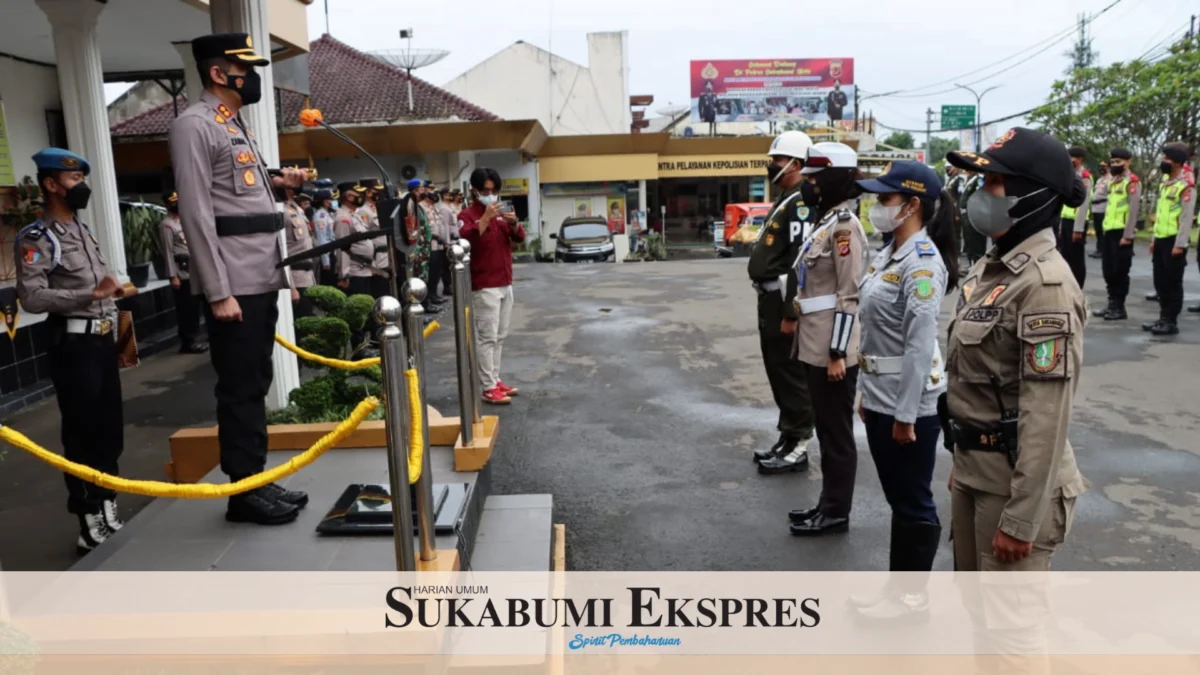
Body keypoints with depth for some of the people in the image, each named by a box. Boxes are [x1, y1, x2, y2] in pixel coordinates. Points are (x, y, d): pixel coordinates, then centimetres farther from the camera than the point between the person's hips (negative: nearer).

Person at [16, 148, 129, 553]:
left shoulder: (82, 228, 16)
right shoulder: (36, 238, -10)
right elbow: (32, 298, -21)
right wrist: (91, 293, -28)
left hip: (102, 338, 8)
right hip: (73, 344, -8)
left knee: (110, 430, 13)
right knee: (82, 434, -3)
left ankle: (108, 512, 24)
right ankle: (89, 525, 5)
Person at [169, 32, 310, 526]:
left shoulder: (237, 125, 20)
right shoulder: (194, 125, -8)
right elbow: (197, 213, -16)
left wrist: (276, 182, 10)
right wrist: (218, 292, -20)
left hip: (261, 280, 9)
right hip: (233, 284, -9)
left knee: (256, 385, 12)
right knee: (240, 389, -3)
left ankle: (257, 480, 22)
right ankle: (243, 491, 7)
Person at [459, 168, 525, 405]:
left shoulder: (500, 214, 15)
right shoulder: (467, 215, -7)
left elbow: (519, 238, 8)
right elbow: (467, 238, -26)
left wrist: (514, 223, -12)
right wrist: (486, 217, -34)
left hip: (505, 283, 8)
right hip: (485, 286, -7)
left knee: (500, 336, 11)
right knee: (487, 337, -8)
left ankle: (495, 379, 19)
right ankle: (489, 388, -6)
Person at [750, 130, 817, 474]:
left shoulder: (800, 203, -16)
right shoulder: (786, 200, 17)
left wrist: (790, 313, -24)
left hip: (783, 302, -11)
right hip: (771, 298, 11)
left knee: (791, 373, -3)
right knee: (778, 371, 16)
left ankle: (798, 446, 7)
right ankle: (787, 439, 27)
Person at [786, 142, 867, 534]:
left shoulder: (844, 226, -15)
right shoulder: (826, 222, 14)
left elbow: (849, 296, -19)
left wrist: (838, 353, -20)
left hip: (832, 350, -10)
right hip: (815, 346, 10)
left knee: (838, 432, 2)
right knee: (825, 428, 17)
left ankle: (837, 512, 13)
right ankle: (828, 503, 28)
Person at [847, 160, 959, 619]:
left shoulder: (923, 262, -18)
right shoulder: (890, 254, 9)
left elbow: (921, 344, -21)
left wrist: (906, 413, -20)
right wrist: (867, 391, 16)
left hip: (909, 402, -9)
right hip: (881, 397, 9)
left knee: (913, 501, 7)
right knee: (896, 497, 19)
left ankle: (913, 593, 24)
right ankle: (897, 584, 33)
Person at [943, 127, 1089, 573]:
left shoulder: (1044, 284, -21)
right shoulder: (991, 267, 6)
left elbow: (1047, 417, -23)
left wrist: (1021, 519, -22)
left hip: (1015, 479, -9)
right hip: (974, 469, 9)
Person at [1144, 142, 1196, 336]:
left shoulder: (1186, 186, -12)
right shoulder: (1165, 182, 14)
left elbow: (1187, 217, -16)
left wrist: (1180, 244, -19)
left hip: (1174, 241, -8)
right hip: (1161, 239, 8)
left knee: (1173, 282, -2)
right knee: (1160, 281, 12)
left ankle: (1172, 322, 4)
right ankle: (1163, 318, 21)